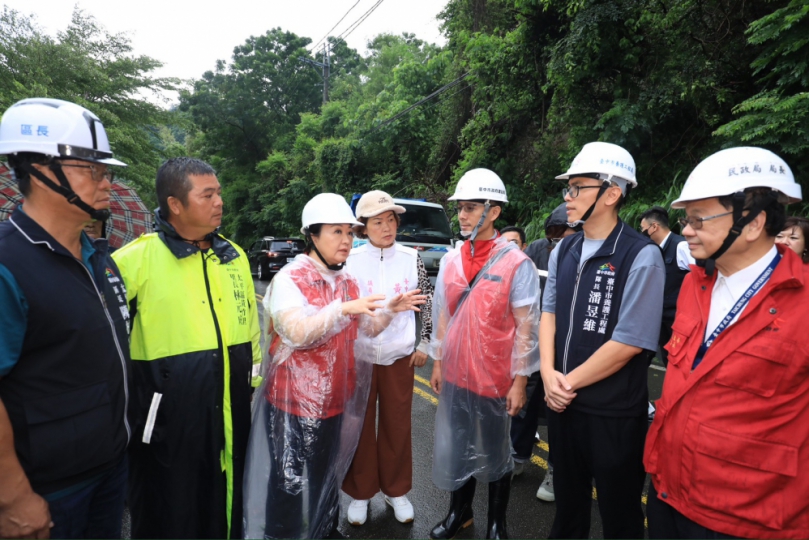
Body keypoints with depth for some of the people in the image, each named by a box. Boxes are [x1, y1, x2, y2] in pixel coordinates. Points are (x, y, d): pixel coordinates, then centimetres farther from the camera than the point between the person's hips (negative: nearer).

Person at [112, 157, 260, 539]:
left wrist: (255, 379, 15)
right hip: (169, 414, -4)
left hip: (232, 410, 5)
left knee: (228, 502, 23)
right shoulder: (138, 258, -14)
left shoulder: (234, 256, 4)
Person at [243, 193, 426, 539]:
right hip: (293, 398, -6)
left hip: (335, 398, 6)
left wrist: (390, 310, -8)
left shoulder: (348, 281, 5)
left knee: (328, 472, 21)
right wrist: (344, 309, -36)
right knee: (288, 478, 7)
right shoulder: (289, 279, -15)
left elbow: (367, 328, 10)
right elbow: (298, 333, -28)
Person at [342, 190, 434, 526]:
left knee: (397, 426, 12)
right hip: (358, 356, 0)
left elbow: (428, 301, 6)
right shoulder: (351, 260, -5)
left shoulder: (411, 258, -2)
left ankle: (396, 490, 33)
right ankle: (360, 493, 31)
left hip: (400, 356, 1)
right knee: (360, 426, 11)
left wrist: (423, 343, 3)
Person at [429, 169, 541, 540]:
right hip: (455, 374, 4)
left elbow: (525, 328, -12)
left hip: (496, 379, -4)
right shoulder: (450, 261, 2)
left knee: (495, 453, 16)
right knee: (458, 449, 18)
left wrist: (519, 381, -11)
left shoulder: (516, 263, -13)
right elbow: (443, 316, 8)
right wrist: (437, 363, 9)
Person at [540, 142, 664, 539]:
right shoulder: (563, 251, 4)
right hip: (562, 402, 6)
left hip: (614, 414, -5)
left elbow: (630, 342, -18)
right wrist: (549, 373, -6)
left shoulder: (641, 256, -17)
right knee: (567, 500, 24)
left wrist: (570, 382, -11)